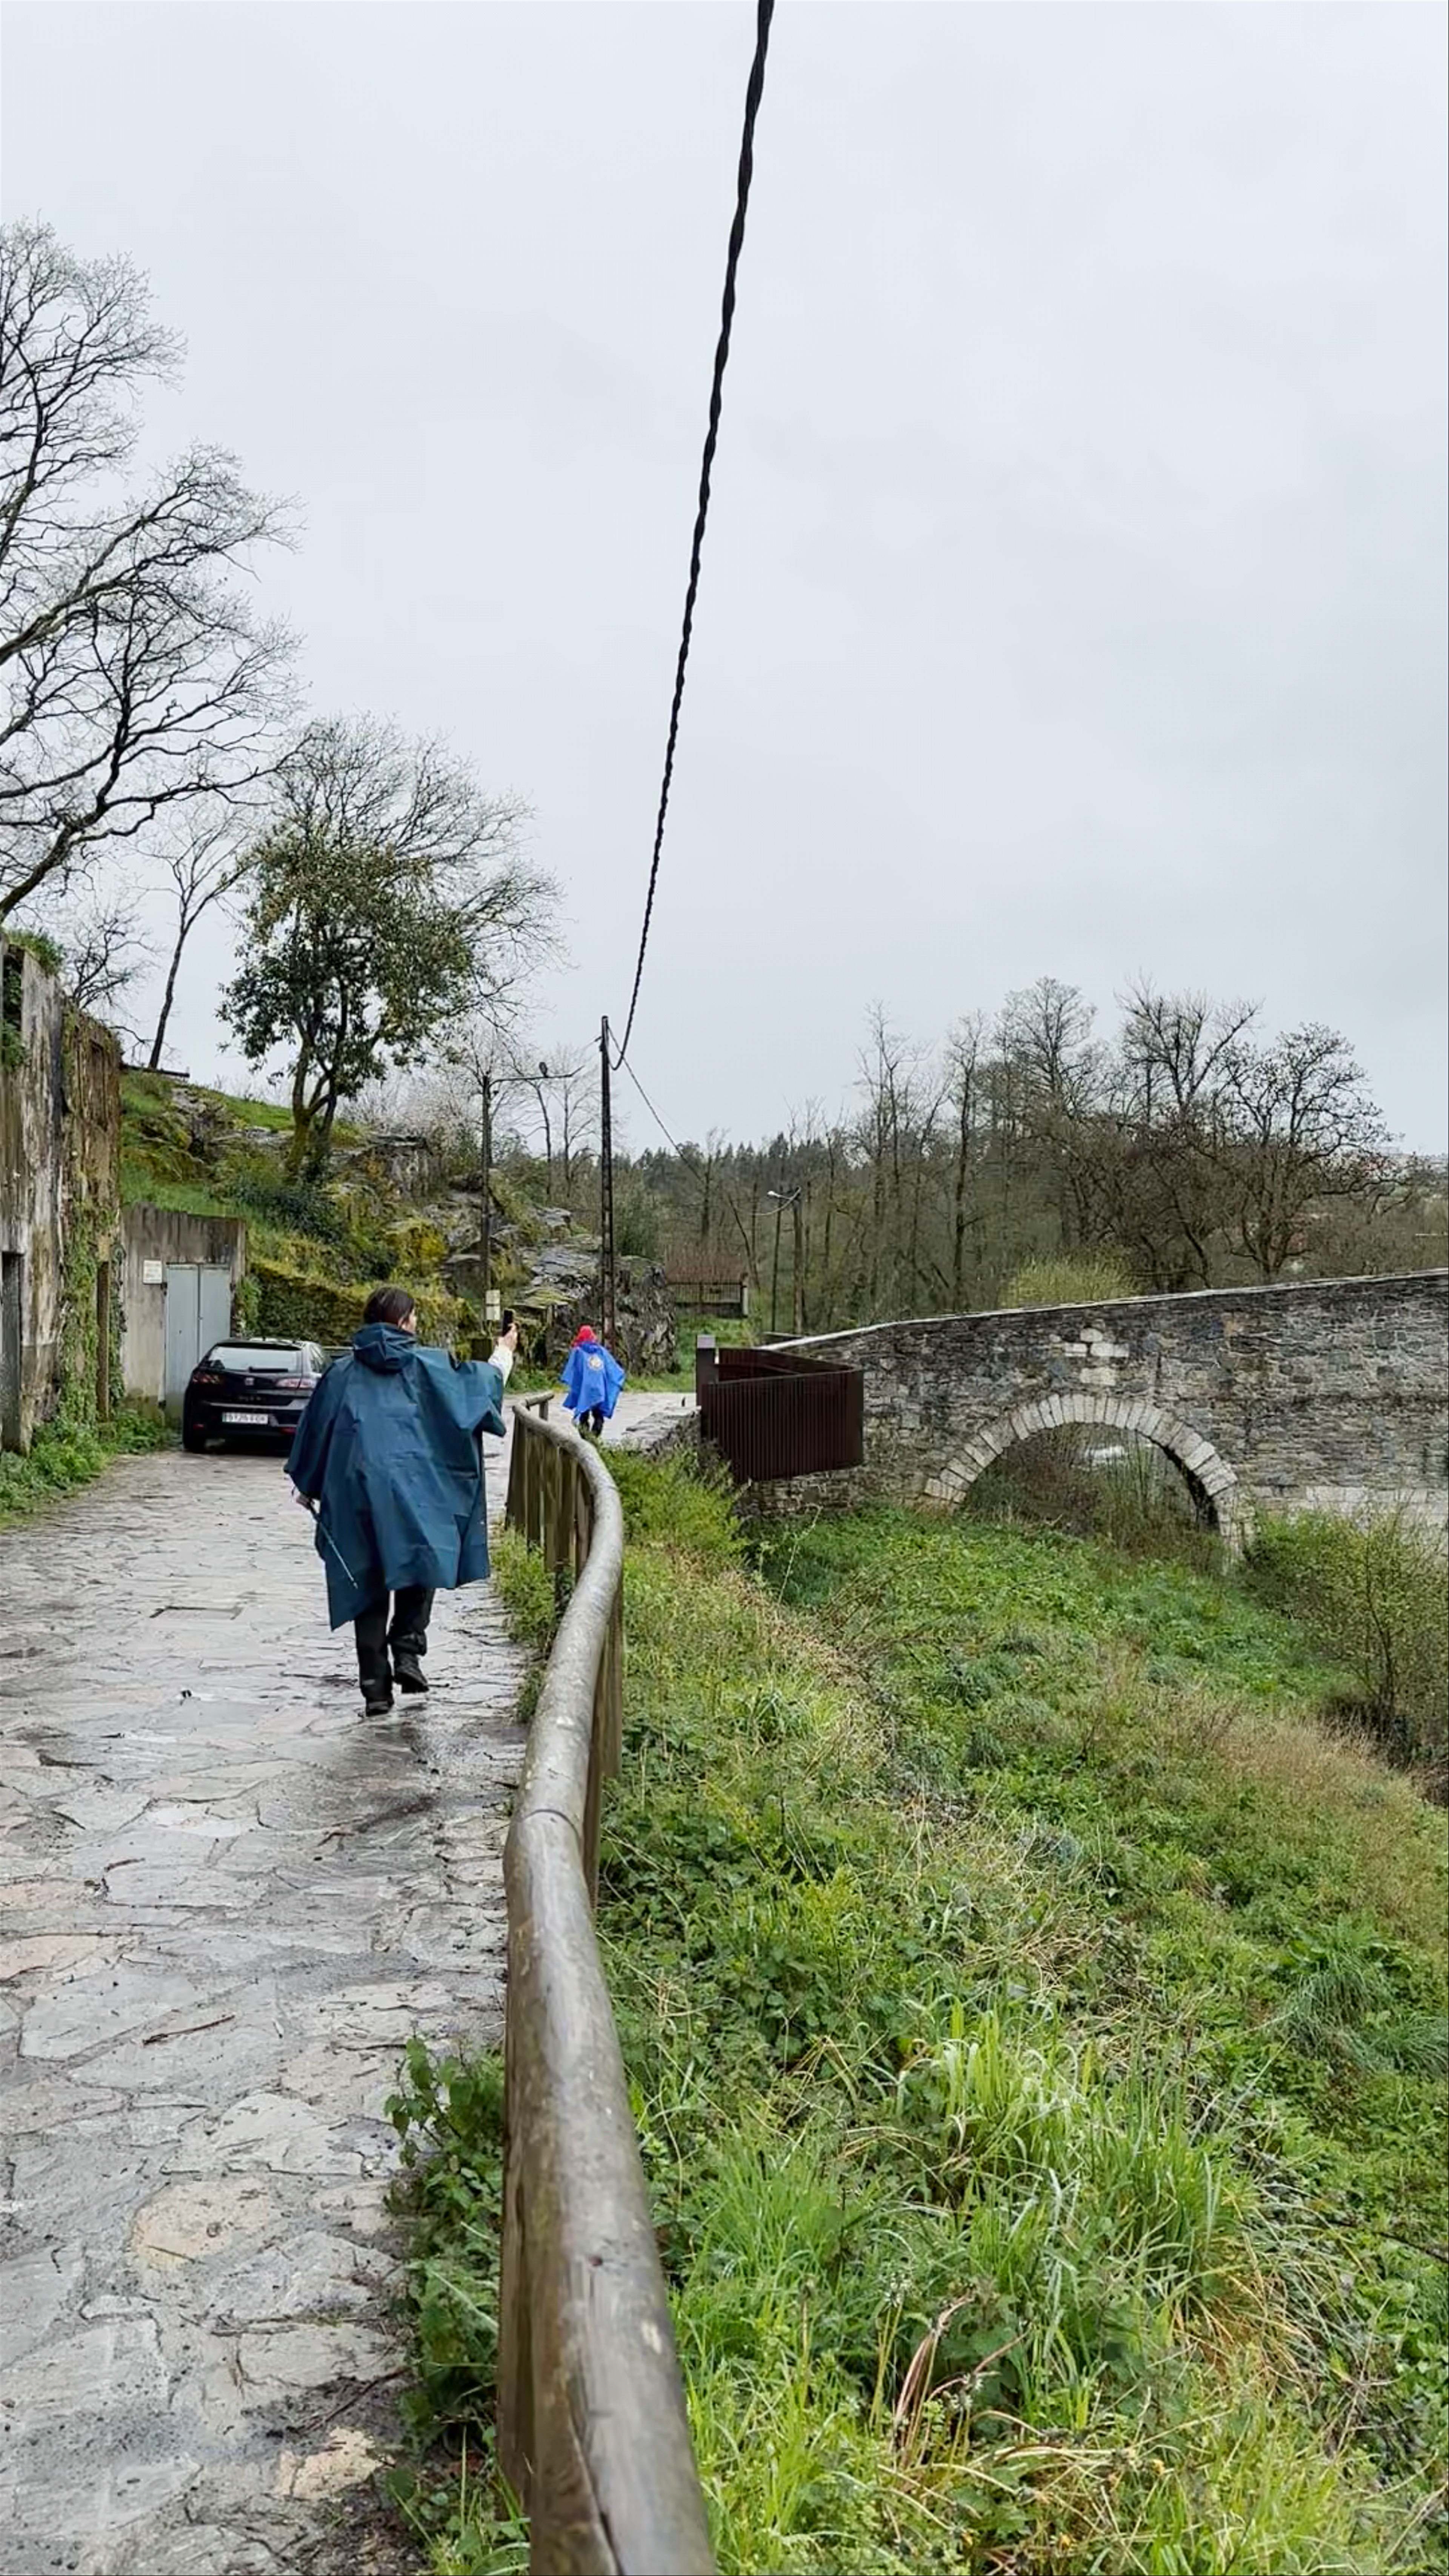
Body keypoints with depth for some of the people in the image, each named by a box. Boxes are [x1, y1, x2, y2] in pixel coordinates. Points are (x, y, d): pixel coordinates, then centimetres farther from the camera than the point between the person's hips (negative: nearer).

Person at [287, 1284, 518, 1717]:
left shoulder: (342, 1374, 9)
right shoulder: (427, 1366, 5)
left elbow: (315, 1429, 12)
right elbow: (479, 1384, 15)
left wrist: (306, 1486, 22)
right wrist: (503, 1354, 34)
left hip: (354, 1491, 2)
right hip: (412, 1490, -2)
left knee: (368, 1587, 8)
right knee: (418, 1568, 17)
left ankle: (375, 1686, 6)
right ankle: (408, 1650, -3)